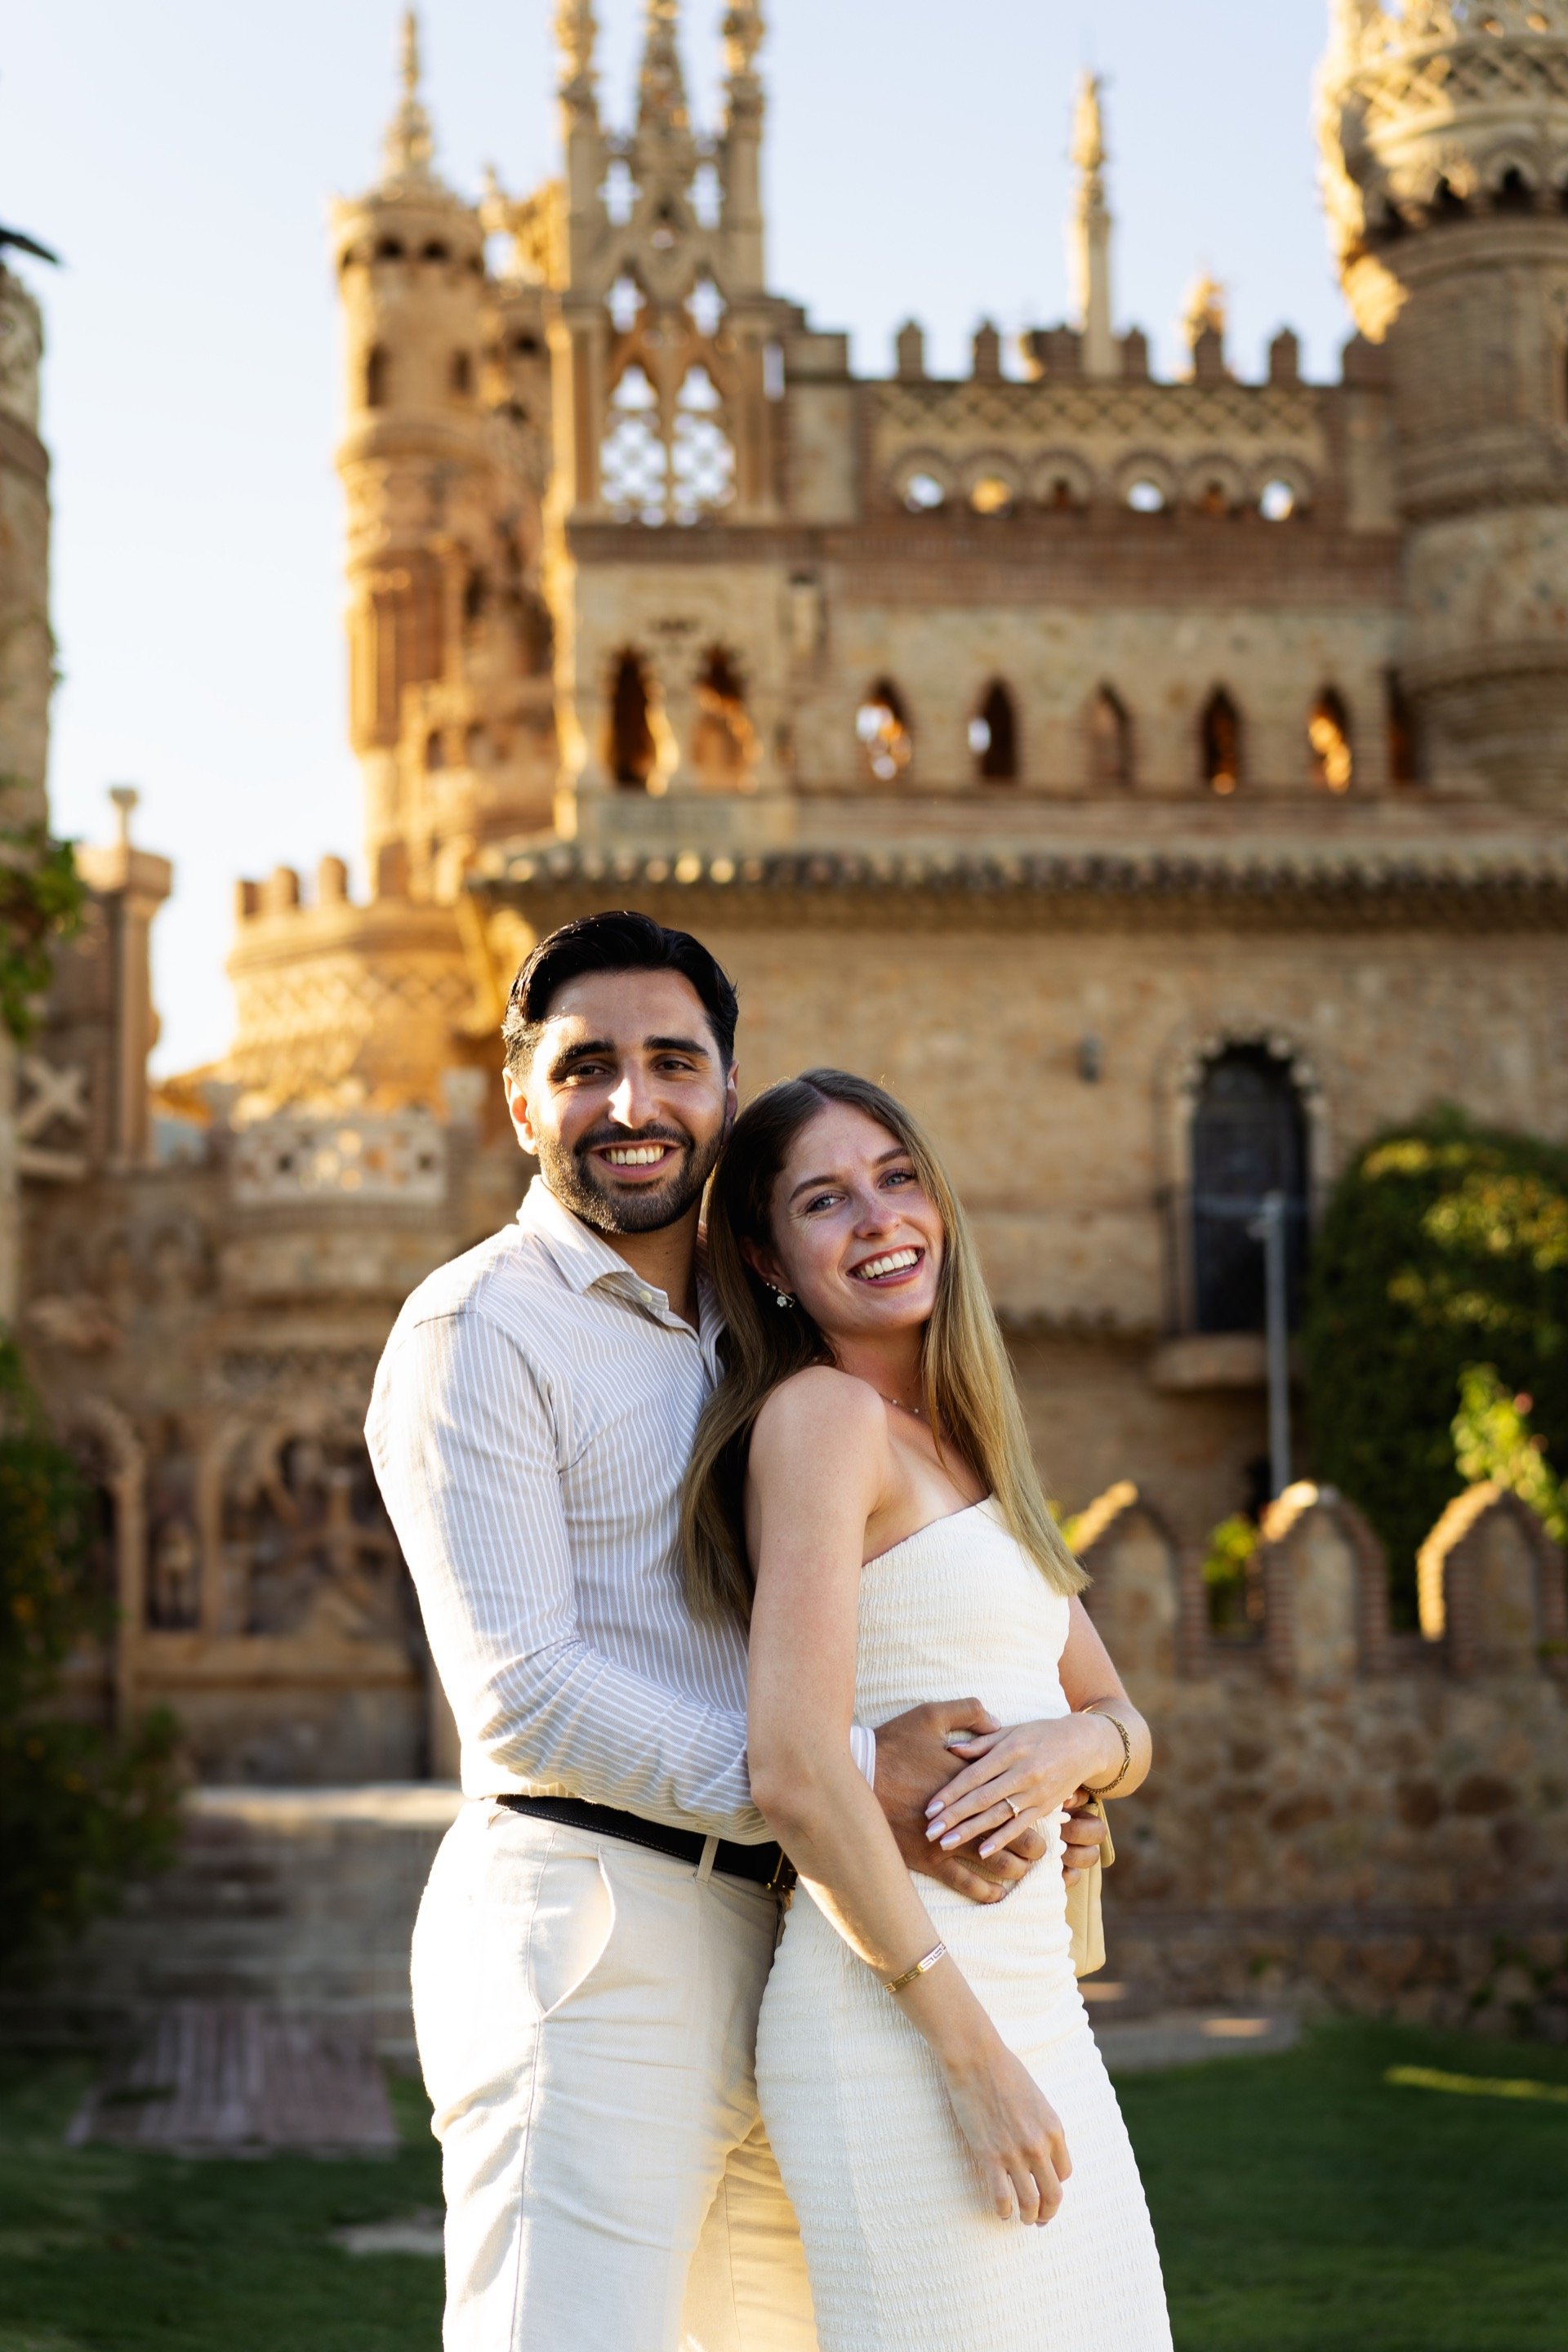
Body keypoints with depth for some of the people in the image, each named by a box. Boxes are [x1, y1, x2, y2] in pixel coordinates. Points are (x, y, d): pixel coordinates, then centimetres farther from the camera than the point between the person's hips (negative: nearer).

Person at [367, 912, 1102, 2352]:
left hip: (766, 1943, 8)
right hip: (581, 1930, -8)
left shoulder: (745, 1333, 20)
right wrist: (851, 1786, -18)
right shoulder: (478, 1327, -5)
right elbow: (523, 1696, -15)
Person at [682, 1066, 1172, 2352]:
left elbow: (1122, 1721, 18)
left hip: (1031, 2000, 9)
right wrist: (974, 2057, -18)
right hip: (896, 2019, -8)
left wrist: (1075, 1745, -7)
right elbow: (797, 1774, -18)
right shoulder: (819, 1413, -9)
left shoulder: (958, 1441, 16)